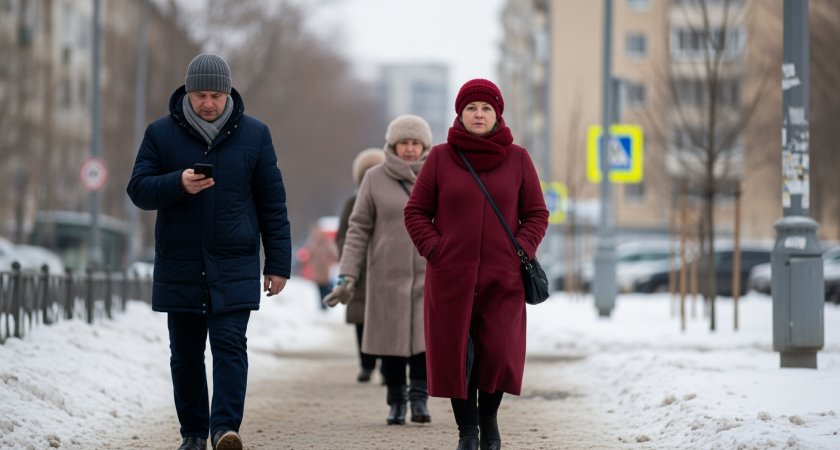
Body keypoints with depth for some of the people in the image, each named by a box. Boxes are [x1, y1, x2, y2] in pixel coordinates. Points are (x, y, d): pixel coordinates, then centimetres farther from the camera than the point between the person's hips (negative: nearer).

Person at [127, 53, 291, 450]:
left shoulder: (254, 135, 4)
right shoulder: (161, 134, 3)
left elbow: (272, 204, 6)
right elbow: (138, 190, -2)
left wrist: (278, 264, 2)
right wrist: (178, 184, -22)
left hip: (234, 268, -1)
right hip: (179, 267, 1)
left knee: (230, 345, -12)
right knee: (185, 354, 6)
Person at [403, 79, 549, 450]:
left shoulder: (517, 159, 5)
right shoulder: (440, 158, 3)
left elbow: (537, 214, 9)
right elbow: (416, 212, 7)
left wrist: (520, 253, -4)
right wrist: (434, 251, -5)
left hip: (502, 279, 0)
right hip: (450, 277, 0)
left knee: (498, 355, -4)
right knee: (456, 355, -3)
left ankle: (489, 417, 23)